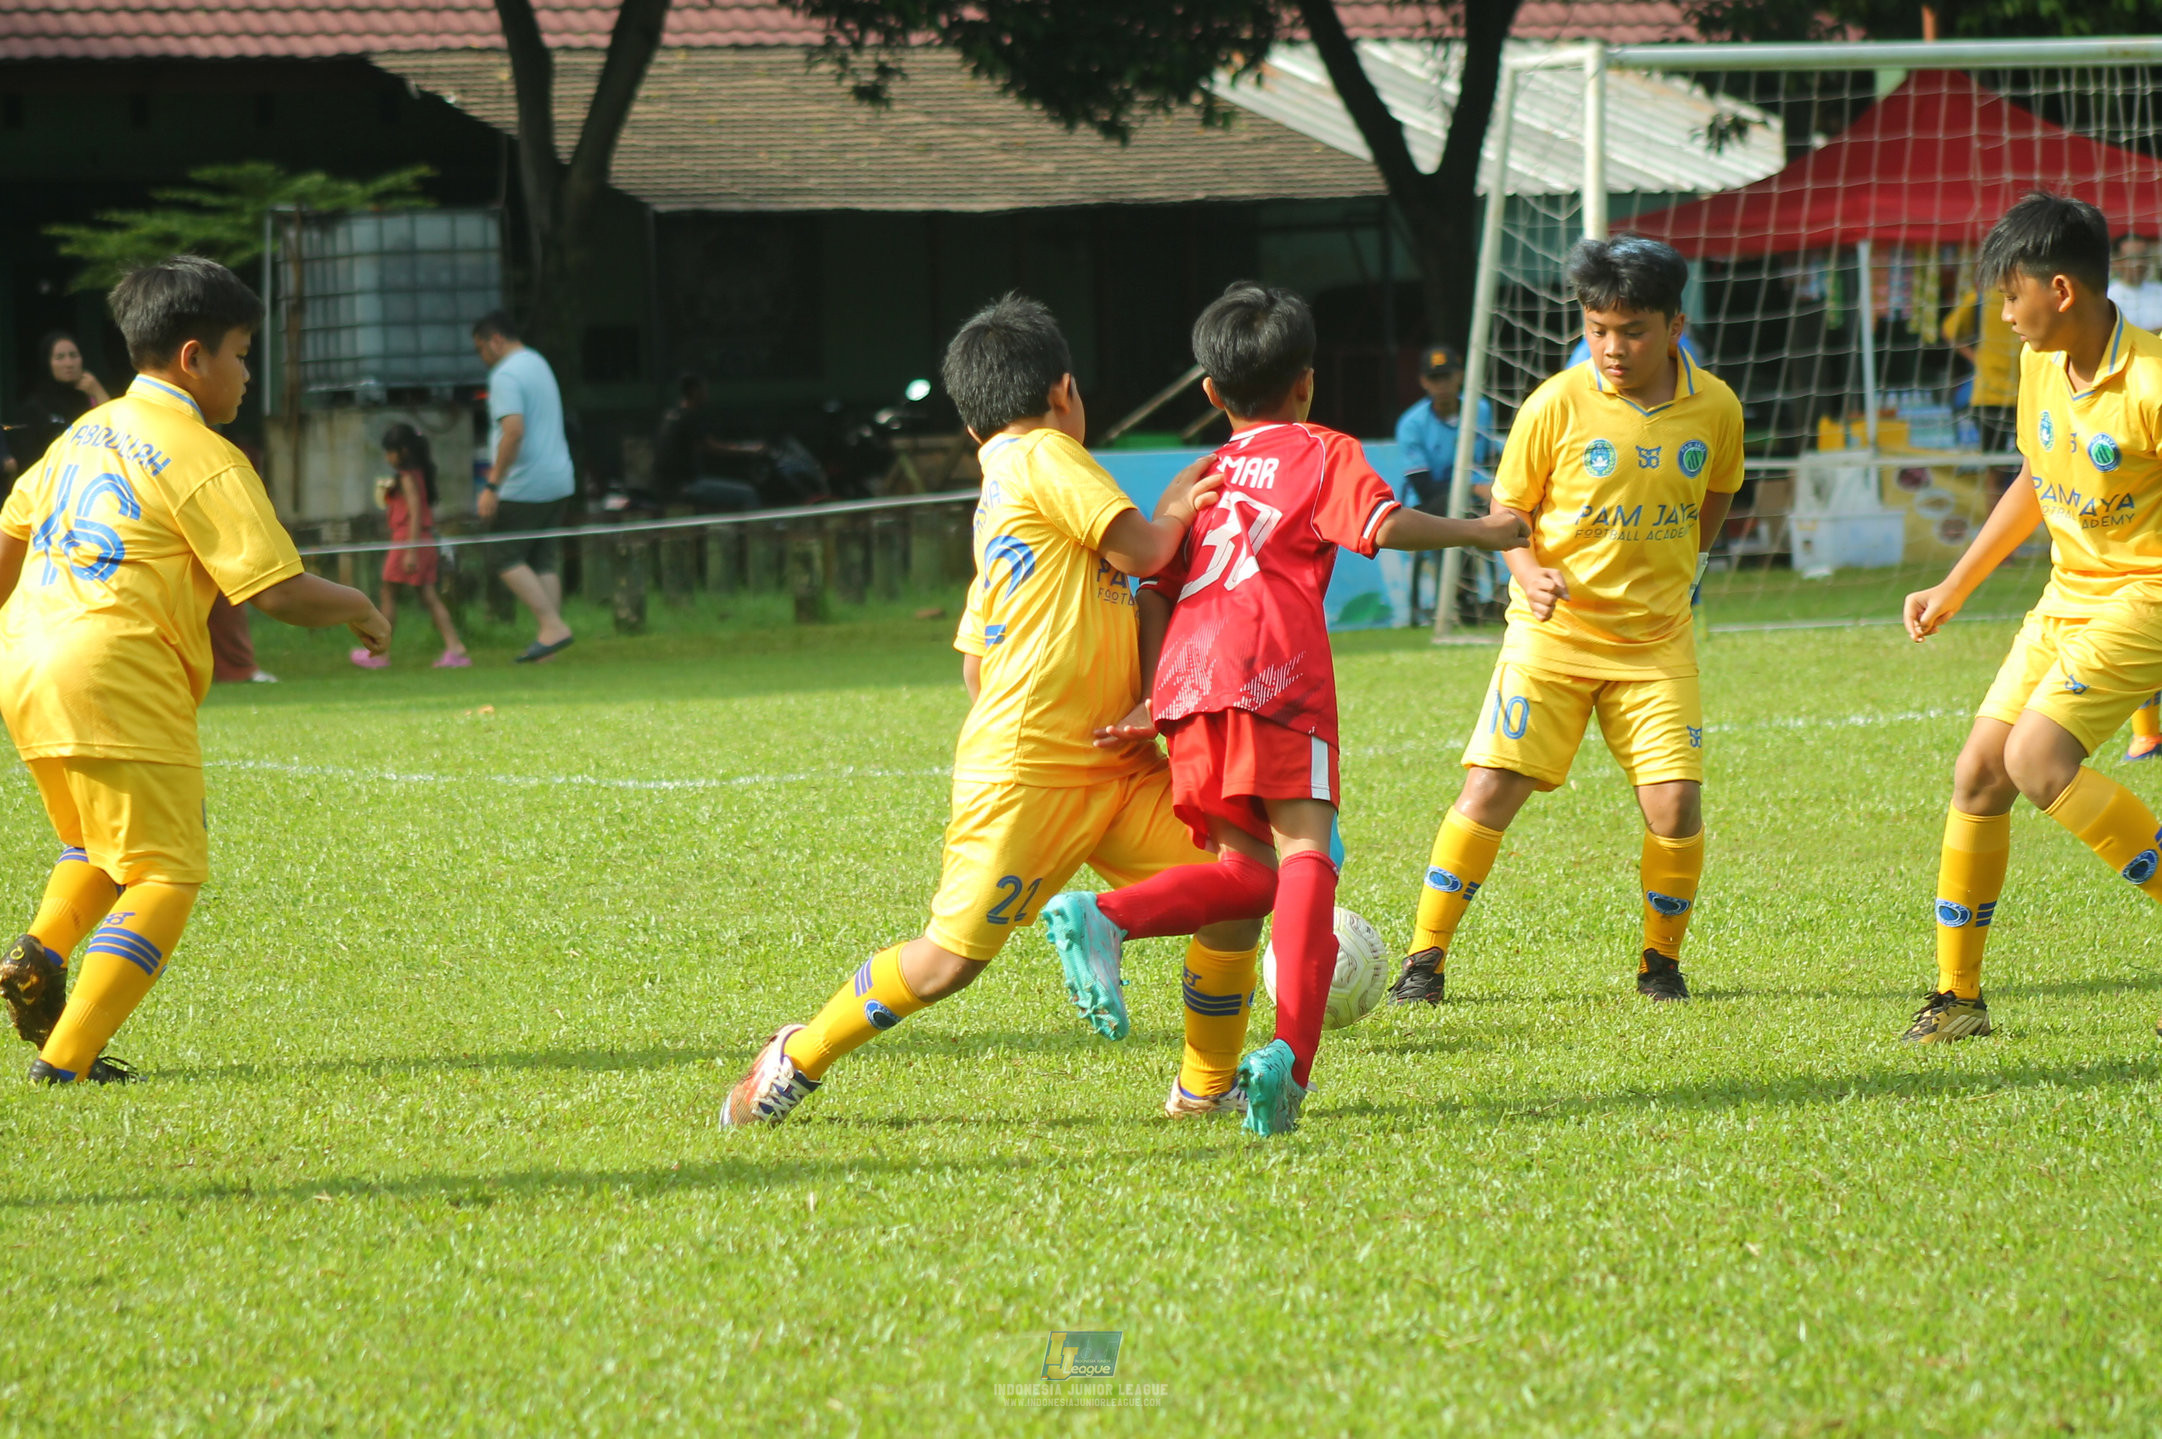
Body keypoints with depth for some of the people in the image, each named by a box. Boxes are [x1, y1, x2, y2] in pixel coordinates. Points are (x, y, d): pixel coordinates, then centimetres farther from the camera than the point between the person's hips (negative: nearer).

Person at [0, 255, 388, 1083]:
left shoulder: (86, 434, 16)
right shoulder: (204, 462, -8)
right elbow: (280, 590, -13)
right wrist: (355, 609, 6)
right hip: (118, 681, -8)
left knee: (99, 849, 27)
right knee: (166, 873, -3)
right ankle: (67, 1056, -13)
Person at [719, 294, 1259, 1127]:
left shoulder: (1000, 491, 21)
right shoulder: (1046, 455, -5)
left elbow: (976, 667, 20)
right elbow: (1142, 550, -12)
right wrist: (1181, 504, 7)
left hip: (1115, 767, 9)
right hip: (1024, 771, -9)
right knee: (952, 957, -6)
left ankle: (1206, 1089, 9)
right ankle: (796, 1060, 14)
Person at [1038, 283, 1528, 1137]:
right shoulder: (1322, 454, 15)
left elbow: (1154, 591, 20)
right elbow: (1384, 525, -2)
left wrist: (1152, 697, 13)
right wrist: (1481, 533, 10)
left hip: (1187, 682, 5)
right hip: (1271, 670, -5)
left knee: (1250, 867, 11)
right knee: (1304, 852, -10)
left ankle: (1103, 920, -14)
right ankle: (1291, 1054, -28)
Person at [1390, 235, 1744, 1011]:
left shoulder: (1715, 409, -3)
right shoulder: (1556, 405, -11)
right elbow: (1507, 509, -2)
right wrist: (1529, 571, -19)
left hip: (1657, 640, 2)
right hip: (1552, 631, -2)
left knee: (1675, 803, -10)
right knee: (1489, 791, -9)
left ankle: (1661, 961, 12)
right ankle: (1425, 960, 3)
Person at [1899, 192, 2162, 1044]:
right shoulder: (2039, 365, 3)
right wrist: (1954, 589, 22)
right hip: (2067, 596, 8)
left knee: (2037, 757, -24)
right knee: (1978, 773, 4)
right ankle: (1957, 996, 13)